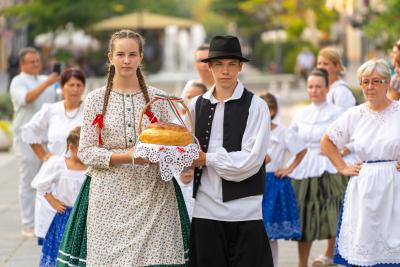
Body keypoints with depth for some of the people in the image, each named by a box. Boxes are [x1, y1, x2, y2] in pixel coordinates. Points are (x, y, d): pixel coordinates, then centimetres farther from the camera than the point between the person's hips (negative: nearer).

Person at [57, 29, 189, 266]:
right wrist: (126, 156, -13)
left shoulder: (158, 98, 8)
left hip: (153, 194, 1)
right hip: (109, 195, -1)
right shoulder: (96, 99, 5)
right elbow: (86, 152, 1)